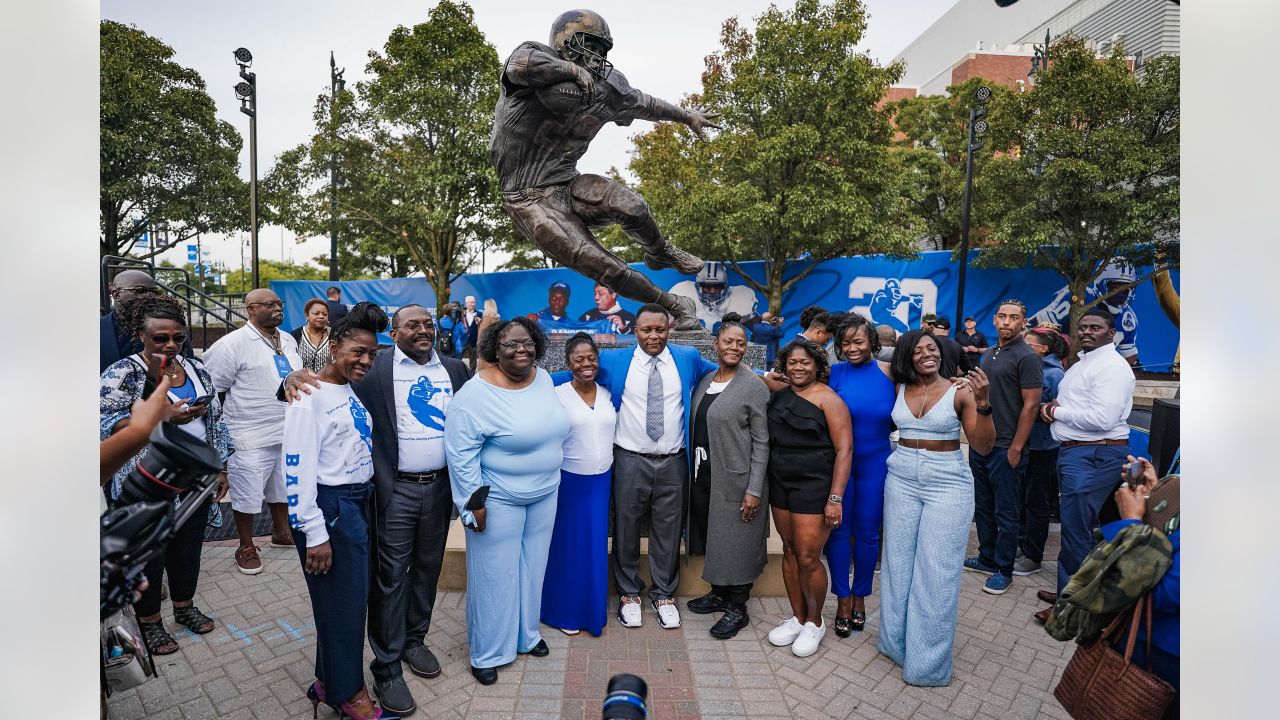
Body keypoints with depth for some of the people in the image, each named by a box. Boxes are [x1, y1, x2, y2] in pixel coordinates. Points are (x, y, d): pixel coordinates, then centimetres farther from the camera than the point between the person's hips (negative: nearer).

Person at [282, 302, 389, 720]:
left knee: (351, 598, 19)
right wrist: (314, 535, -18)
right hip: (330, 508, -8)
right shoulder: (309, 397, -16)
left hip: (358, 504, 8)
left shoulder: (354, 392, 8)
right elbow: (297, 468, -18)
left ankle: (329, 683, 39)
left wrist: (366, 502, 13)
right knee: (342, 602, 7)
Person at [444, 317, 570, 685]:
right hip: (498, 499, -6)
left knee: (532, 567, 21)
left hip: (545, 493, 6)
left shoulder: (543, 378, 0)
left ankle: (526, 633, 43)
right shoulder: (476, 393, -20)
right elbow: (460, 452, -18)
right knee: (495, 575, 9)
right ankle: (487, 652, 31)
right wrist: (474, 500, -17)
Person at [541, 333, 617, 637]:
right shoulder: (557, 395, -10)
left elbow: (616, 433, 10)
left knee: (596, 548, 14)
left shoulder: (608, 394, 2)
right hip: (569, 482, -4)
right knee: (568, 547, 10)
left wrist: (613, 473, 8)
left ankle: (592, 609, 32)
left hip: (602, 481, 4)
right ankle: (565, 611, 29)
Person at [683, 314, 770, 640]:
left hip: (735, 480, -6)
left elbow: (761, 441, -12)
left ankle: (737, 609, 25)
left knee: (736, 543, 6)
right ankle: (719, 594, 38)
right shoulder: (705, 380, 7)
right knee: (712, 539, 18)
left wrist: (754, 489, -16)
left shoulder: (754, 386, -11)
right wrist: (694, 471, 11)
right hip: (704, 477, 6)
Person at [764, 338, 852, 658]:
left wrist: (835, 498, -17)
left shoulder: (828, 399, -10)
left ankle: (814, 622, 23)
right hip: (780, 484, 6)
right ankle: (797, 617, 30)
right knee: (789, 552, 13)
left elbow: (844, 450, -13)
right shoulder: (779, 395, 6)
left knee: (808, 558, -1)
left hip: (813, 487, -5)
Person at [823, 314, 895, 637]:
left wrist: (876, 431, -13)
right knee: (838, 529, 8)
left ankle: (860, 597, 32)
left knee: (867, 533, 12)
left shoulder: (889, 372, -5)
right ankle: (843, 599, 25)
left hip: (875, 463, 1)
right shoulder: (835, 372, -7)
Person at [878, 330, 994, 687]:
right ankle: (897, 640, 32)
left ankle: (928, 658, 21)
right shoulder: (899, 388, 2)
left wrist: (982, 403, -22)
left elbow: (983, 446, -11)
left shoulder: (960, 390, -7)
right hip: (901, 480, 3)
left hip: (948, 484, -3)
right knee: (898, 563, 13)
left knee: (936, 571, 4)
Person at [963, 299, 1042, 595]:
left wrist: (1016, 448, -17)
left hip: (1005, 449, -7)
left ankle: (1004, 570, 17)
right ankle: (987, 558, 31)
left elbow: (1030, 405, -15)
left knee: (1005, 513, 4)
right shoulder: (988, 354, 12)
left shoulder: (1026, 357, -11)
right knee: (983, 507, 17)